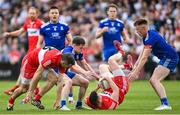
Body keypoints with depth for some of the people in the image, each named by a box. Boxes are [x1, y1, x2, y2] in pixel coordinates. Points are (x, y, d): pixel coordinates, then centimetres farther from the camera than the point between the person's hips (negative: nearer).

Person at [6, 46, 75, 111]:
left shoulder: (63, 61, -18)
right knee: (24, 88, 0)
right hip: (29, 61, -6)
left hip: (40, 62, 6)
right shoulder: (50, 58, -40)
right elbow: (37, 74, -36)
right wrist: (30, 93, -34)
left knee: (54, 79, -15)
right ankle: (10, 103, 27)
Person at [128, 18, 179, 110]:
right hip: (165, 58, 10)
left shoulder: (150, 38, -21)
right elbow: (142, 54, 14)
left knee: (154, 80, -20)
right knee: (153, 80, 10)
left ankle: (165, 104, -29)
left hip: (169, 58, -10)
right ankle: (165, 104, 7)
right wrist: (135, 67, 9)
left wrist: (136, 72, -25)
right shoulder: (148, 35, 10)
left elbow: (144, 58, -24)